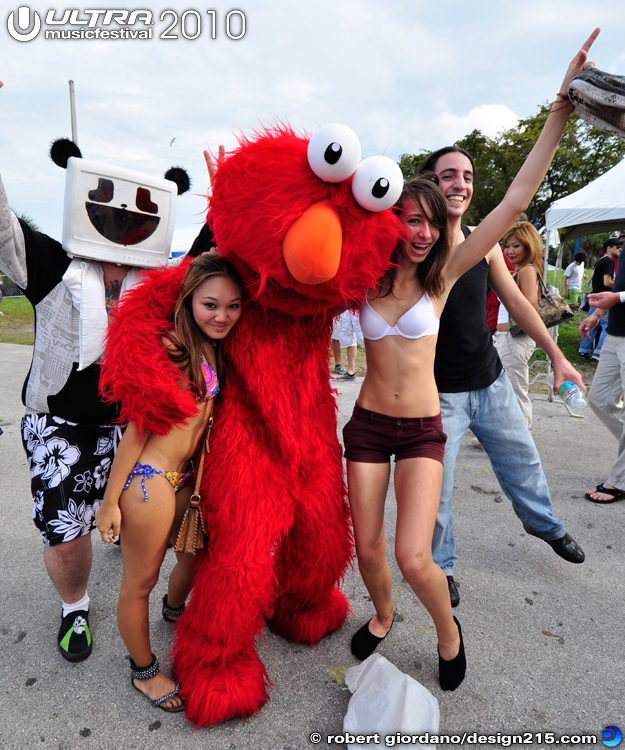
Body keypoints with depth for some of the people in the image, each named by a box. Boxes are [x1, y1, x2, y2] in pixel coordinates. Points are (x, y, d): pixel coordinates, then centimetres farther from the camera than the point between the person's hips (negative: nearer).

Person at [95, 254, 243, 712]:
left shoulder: (216, 349, 5)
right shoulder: (167, 348, -20)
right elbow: (137, 428, -16)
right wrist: (111, 501, -11)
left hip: (186, 476, 8)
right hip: (149, 480, -8)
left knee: (197, 553, 26)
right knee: (140, 583, 11)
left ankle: (174, 609, 59)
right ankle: (144, 671, 37)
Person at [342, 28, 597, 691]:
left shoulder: (443, 274, -4)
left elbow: (514, 203, -11)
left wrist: (562, 109, -13)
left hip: (422, 429, -1)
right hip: (368, 424, 2)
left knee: (413, 558, -11)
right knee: (368, 550, 8)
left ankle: (448, 629, 24)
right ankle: (382, 615, 43)